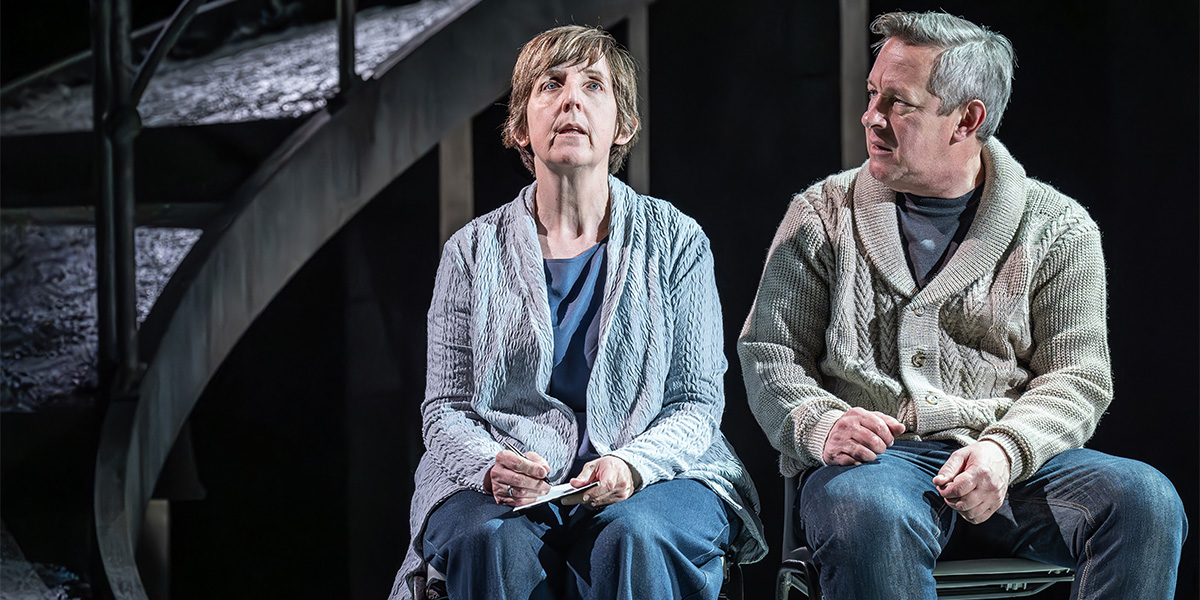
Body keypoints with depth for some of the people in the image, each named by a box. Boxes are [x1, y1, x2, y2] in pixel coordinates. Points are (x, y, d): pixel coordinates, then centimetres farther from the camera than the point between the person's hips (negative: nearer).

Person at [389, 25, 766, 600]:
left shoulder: (677, 243, 7)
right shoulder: (474, 251, 8)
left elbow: (697, 402, 4)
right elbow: (446, 407, 7)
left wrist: (632, 463, -18)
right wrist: (491, 466, -17)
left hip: (655, 473, 0)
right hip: (505, 485, 0)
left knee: (634, 536, -35)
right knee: (495, 540, -34)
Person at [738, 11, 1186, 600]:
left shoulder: (1057, 228, 10)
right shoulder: (822, 215, 12)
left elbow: (1076, 374, 5)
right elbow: (768, 350, 11)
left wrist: (1004, 451, -16)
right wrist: (820, 424, -12)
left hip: (1015, 460, 2)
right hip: (869, 460, -1)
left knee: (1145, 500, -27)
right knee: (873, 517, -40)